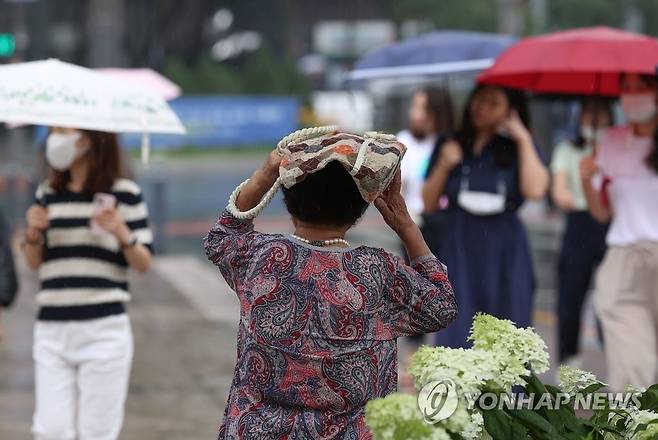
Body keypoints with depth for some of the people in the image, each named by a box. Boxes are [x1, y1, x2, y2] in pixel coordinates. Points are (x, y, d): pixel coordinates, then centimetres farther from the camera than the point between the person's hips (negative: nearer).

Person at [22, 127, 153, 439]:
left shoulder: (124, 194, 0)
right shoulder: (48, 195, 12)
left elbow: (144, 263, 1)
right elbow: (34, 262, 17)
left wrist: (123, 235, -17)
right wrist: (34, 233, -3)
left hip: (103, 331, -4)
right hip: (52, 329, 4)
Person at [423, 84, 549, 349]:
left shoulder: (516, 148, 3)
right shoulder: (453, 146, 10)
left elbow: (535, 189, -18)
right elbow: (429, 204, 10)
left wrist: (524, 139, -9)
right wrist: (443, 166, -5)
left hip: (504, 254, -2)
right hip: (459, 250, 2)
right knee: (456, 335, -4)